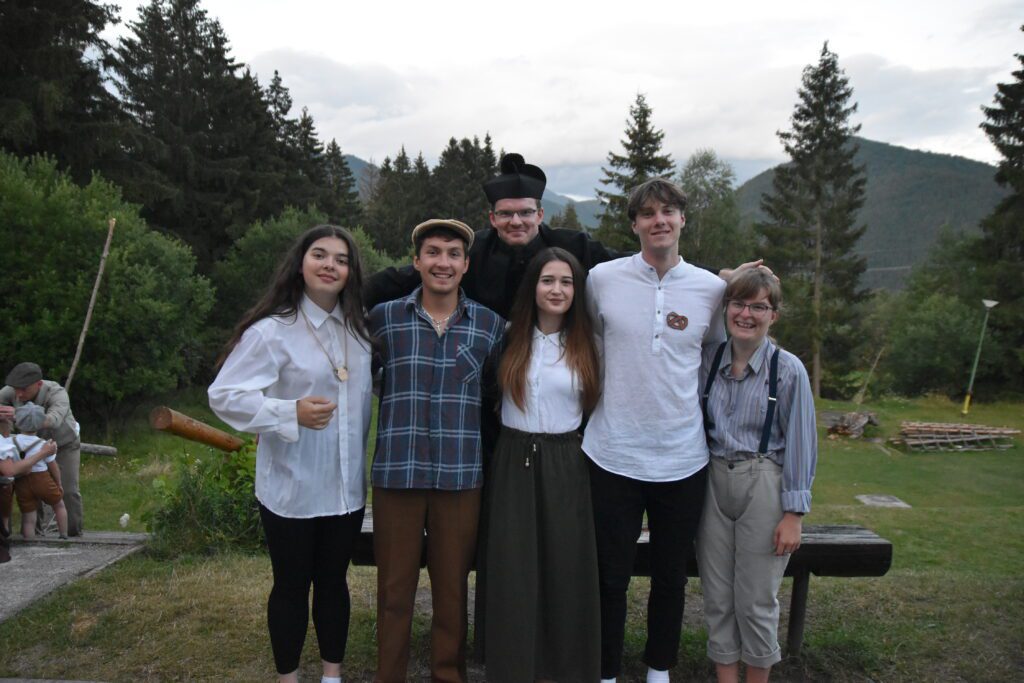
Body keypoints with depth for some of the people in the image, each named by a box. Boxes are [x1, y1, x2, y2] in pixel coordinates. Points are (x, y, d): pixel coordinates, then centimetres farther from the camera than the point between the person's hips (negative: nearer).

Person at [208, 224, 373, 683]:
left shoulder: (359, 328, 5)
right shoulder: (271, 330, -15)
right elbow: (223, 395, -18)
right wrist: (291, 413, -28)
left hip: (346, 485, 5)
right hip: (291, 487, -5)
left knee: (333, 581, 17)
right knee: (291, 587, 11)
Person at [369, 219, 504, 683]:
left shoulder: (490, 324, 3)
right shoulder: (383, 317, 0)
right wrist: (402, 408, 5)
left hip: (461, 476, 1)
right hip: (396, 473, 0)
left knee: (452, 589, 12)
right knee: (394, 589, 10)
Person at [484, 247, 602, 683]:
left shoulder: (586, 345, 3)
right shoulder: (510, 338, 3)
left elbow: (594, 407, 9)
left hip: (565, 466, 0)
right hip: (513, 463, 0)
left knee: (565, 571, 4)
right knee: (513, 571, 3)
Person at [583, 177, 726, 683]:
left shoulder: (711, 288, 1)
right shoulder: (602, 279, -2)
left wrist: (681, 403, 11)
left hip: (683, 457, 1)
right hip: (613, 455, -1)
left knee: (671, 577, 15)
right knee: (611, 576, 8)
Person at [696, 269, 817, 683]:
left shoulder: (788, 370, -7)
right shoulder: (708, 360, 0)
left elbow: (800, 444, -6)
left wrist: (794, 513, -7)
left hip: (763, 485, -3)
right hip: (712, 482, 3)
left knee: (756, 601, 7)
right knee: (717, 597, 11)